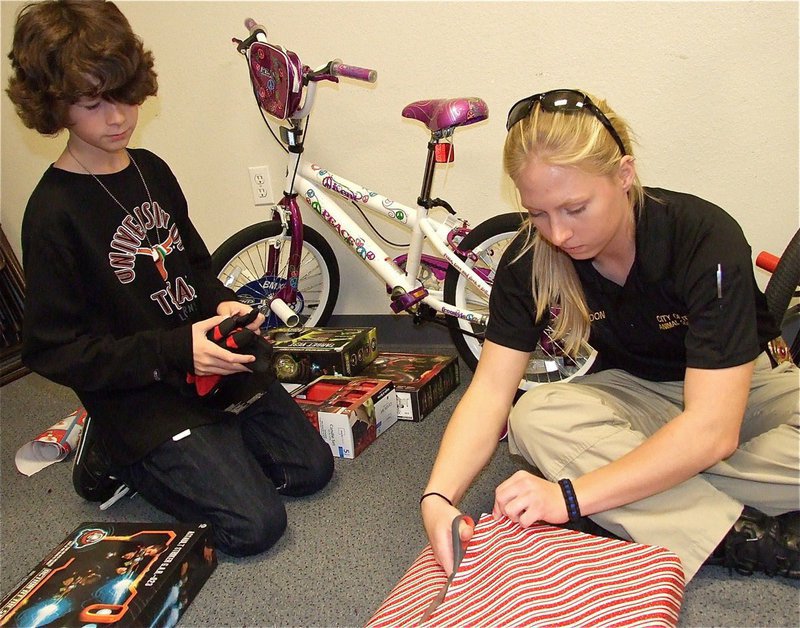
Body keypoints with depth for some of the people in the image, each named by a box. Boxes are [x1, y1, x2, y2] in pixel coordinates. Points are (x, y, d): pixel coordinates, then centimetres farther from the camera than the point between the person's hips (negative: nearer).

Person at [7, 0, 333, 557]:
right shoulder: (53, 214, -17)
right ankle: (115, 458, 9)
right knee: (255, 523, -10)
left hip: (212, 360, 7)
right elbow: (54, 351, -16)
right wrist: (176, 350, -25)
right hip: (143, 397, -7)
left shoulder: (152, 171, 5)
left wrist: (224, 304, -6)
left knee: (312, 467, 9)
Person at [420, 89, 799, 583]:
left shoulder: (706, 238, -28)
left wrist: (572, 495, -41)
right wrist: (438, 497, -36)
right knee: (535, 418, -30)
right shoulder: (529, 261, -17)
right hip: (637, 393, 3)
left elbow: (713, 428, -33)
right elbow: (490, 391, -20)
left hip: (746, 389, -2)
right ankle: (756, 539, -25)